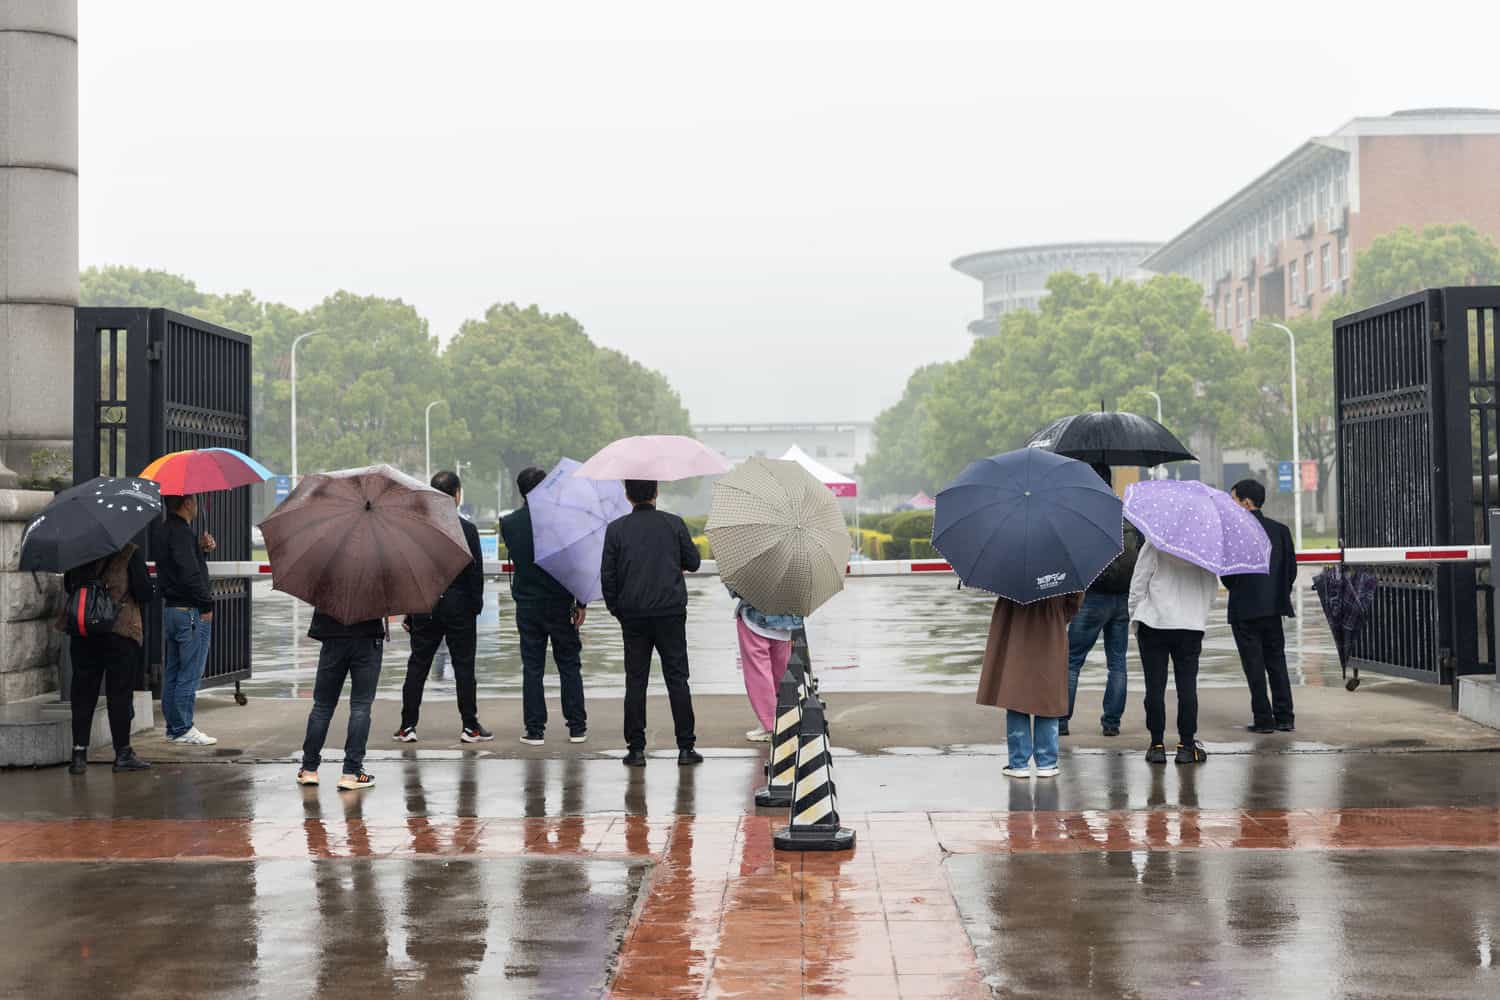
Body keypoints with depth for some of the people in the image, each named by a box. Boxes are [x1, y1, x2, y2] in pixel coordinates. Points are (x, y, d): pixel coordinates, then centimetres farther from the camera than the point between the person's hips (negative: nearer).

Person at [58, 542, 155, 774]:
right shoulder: (131, 554, -9)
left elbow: (68, 586, 16)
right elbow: (145, 593, -11)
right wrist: (152, 591, 11)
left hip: (82, 633, 4)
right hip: (120, 632, -4)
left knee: (83, 693, 9)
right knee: (119, 693, 3)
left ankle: (79, 753, 8)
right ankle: (122, 753, 7)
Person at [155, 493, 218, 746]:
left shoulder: (164, 532, 15)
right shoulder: (182, 533, -17)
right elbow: (190, 574, -23)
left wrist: (201, 548, 5)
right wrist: (206, 604, -15)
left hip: (170, 609, 10)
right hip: (190, 611, -10)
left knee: (172, 673, 13)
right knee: (190, 674, -4)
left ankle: (173, 726, 19)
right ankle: (183, 730, -1)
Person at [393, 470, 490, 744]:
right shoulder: (466, 528, -8)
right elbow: (476, 571, -8)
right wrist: (476, 605, 2)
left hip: (424, 607, 3)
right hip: (459, 606, -3)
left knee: (418, 665, 8)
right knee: (464, 665, 3)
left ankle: (408, 726, 8)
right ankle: (469, 726, 5)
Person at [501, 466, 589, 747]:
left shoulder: (508, 523, -1)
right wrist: (581, 602, -4)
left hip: (526, 605, 2)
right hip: (559, 604, -2)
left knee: (532, 668, 6)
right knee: (569, 665, 8)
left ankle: (534, 729, 5)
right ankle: (577, 726, 10)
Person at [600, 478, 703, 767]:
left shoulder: (616, 529, -1)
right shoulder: (674, 524, -2)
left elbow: (607, 574, -1)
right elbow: (693, 562, 5)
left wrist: (615, 608, 11)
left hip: (633, 615, 0)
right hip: (671, 613, 0)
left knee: (636, 681, 5)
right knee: (677, 678, 5)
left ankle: (636, 748, 4)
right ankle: (685, 746, 3)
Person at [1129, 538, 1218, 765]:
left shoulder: (1154, 545, -6)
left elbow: (1138, 585, -4)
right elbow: (1212, 589, 8)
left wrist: (1135, 619, 7)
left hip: (1154, 623, -2)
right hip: (1192, 626, 2)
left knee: (1155, 686, 3)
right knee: (1187, 686, 6)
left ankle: (1157, 745, 5)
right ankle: (1187, 744, 7)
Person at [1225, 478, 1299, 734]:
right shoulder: (1280, 530, 6)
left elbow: (1227, 573, -11)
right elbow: (1291, 569, 7)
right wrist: (1280, 595, 15)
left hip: (1245, 609, -5)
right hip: (1274, 607, 5)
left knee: (1254, 665, 0)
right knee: (1277, 662, 12)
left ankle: (1263, 718, 0)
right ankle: (1285, 717, 10)